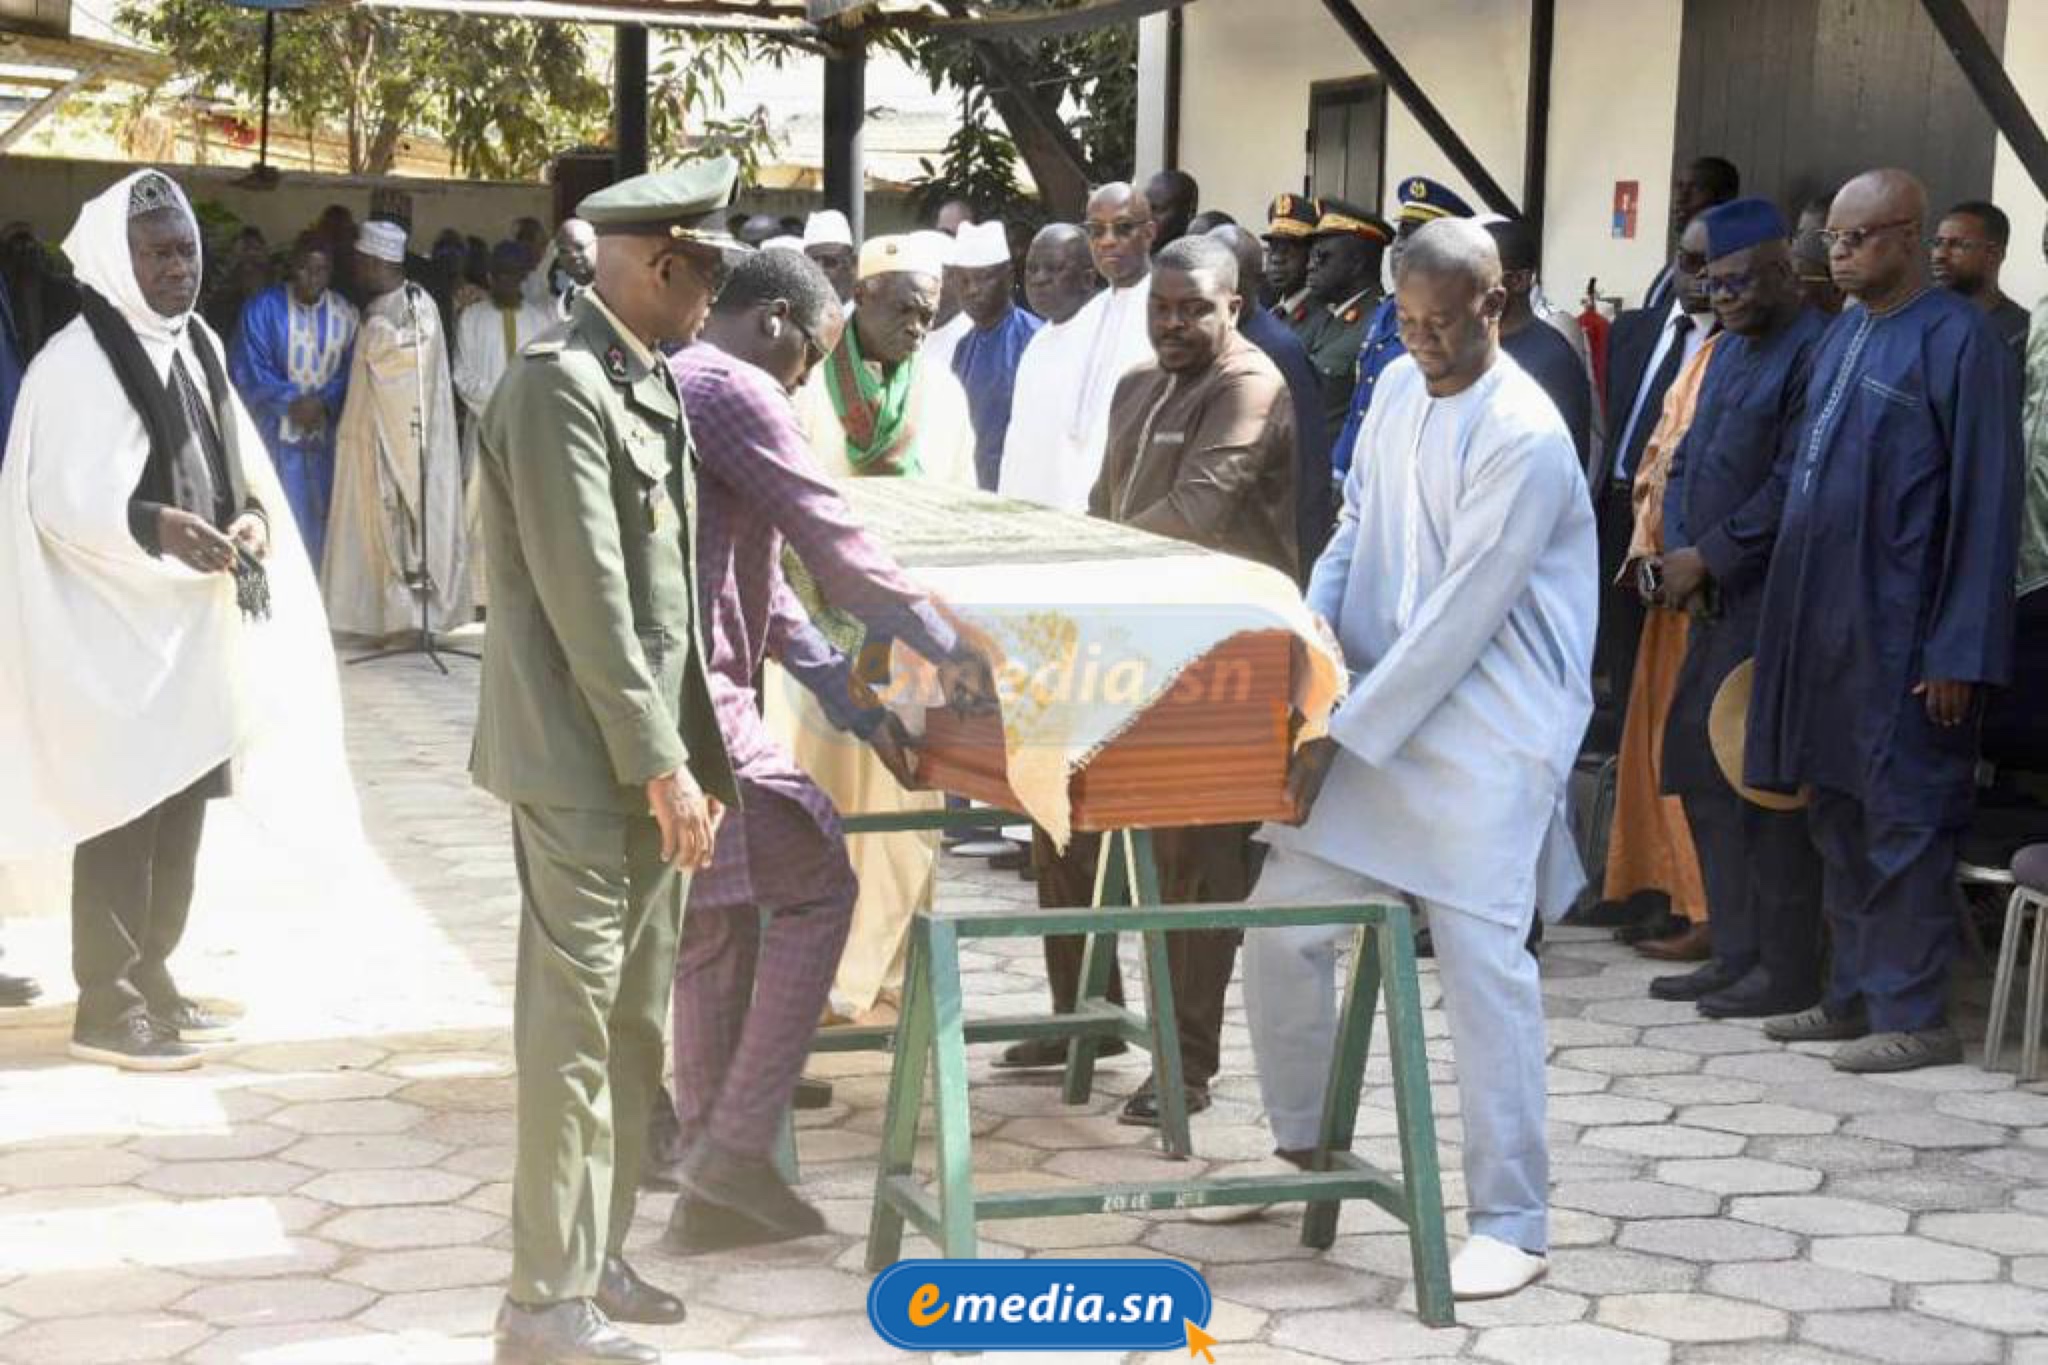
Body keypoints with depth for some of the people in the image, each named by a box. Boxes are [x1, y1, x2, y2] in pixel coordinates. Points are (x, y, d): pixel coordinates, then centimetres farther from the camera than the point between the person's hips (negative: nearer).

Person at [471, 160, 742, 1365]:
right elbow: (587, 601, -21)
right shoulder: (559, 384, -16)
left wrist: (699, 753, 12)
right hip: (587, 765, -9)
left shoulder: (651, 383, 13)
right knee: (573, 1028, -3)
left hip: (649, 757, 9)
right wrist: (662, 766, -19)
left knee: (635, 1025, 15)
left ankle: (598, 1258, 26)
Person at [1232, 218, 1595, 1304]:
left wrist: (1346, 737, -18)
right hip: (1373, 709, 7)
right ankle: (1299, 1141, 28)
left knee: (1482, 962, -10)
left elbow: (1461, 616, -19)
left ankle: (1511, 1220, 1)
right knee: (1280, 921, 6)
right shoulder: (1398, 390, 7)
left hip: (1487, 733, -7)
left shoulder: (1526, 439, -17)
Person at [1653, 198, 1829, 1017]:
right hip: (1715, 597, 9)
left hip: (1773, 599, -9)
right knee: (1700, 767, 10)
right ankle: (1734, 955, 19)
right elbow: (1685, 461, 17)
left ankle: (1784, 971, 3)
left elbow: (1794, 487, -18)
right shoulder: (1728, 349, 16)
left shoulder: (1813, 353, -12)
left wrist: (1707, 557, -13)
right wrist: (1681, 555, 1)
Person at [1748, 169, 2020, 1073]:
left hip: (1901, 631, -8)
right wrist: (1795, 618, 12)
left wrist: (1959, 652, -15)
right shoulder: (1843, 334, 12)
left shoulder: (1959, 341, -11)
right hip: (1825, 623, 8)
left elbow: (1987, 504, -13)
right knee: (1838, 816, 13)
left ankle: (1913, 1016, 8)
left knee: (1903, 822, -1)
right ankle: (1852, 995, 23)